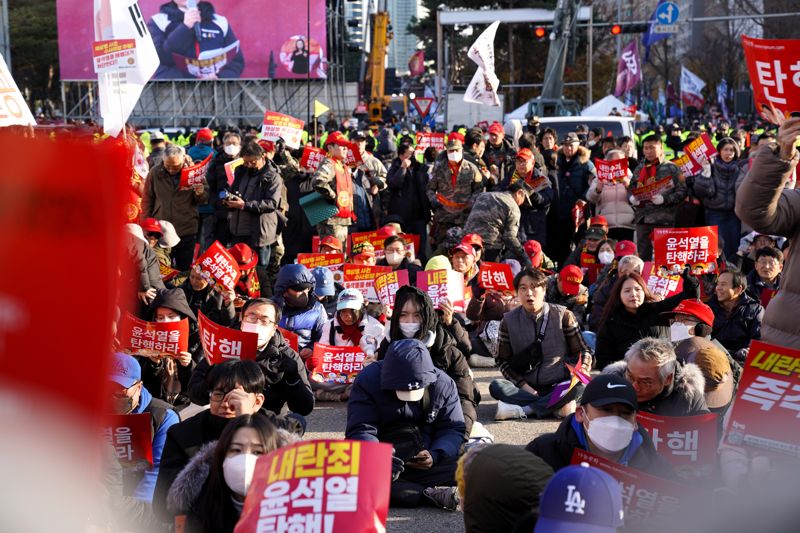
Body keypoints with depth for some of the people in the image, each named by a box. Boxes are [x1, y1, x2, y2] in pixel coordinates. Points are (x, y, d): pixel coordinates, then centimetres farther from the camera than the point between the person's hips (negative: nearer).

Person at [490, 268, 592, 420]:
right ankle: (557, 406, -32)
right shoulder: (509, 320, 2)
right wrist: (523, 385, -11)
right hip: (527, 387, 1)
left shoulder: (563, 316, 0)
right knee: (496, 386, -28)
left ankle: (522, 410, -33)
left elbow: (582, 351, 5)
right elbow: (502, 360, 4)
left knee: (578, 387, -33)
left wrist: (582, 372, -17)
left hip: (558, 386, -1)